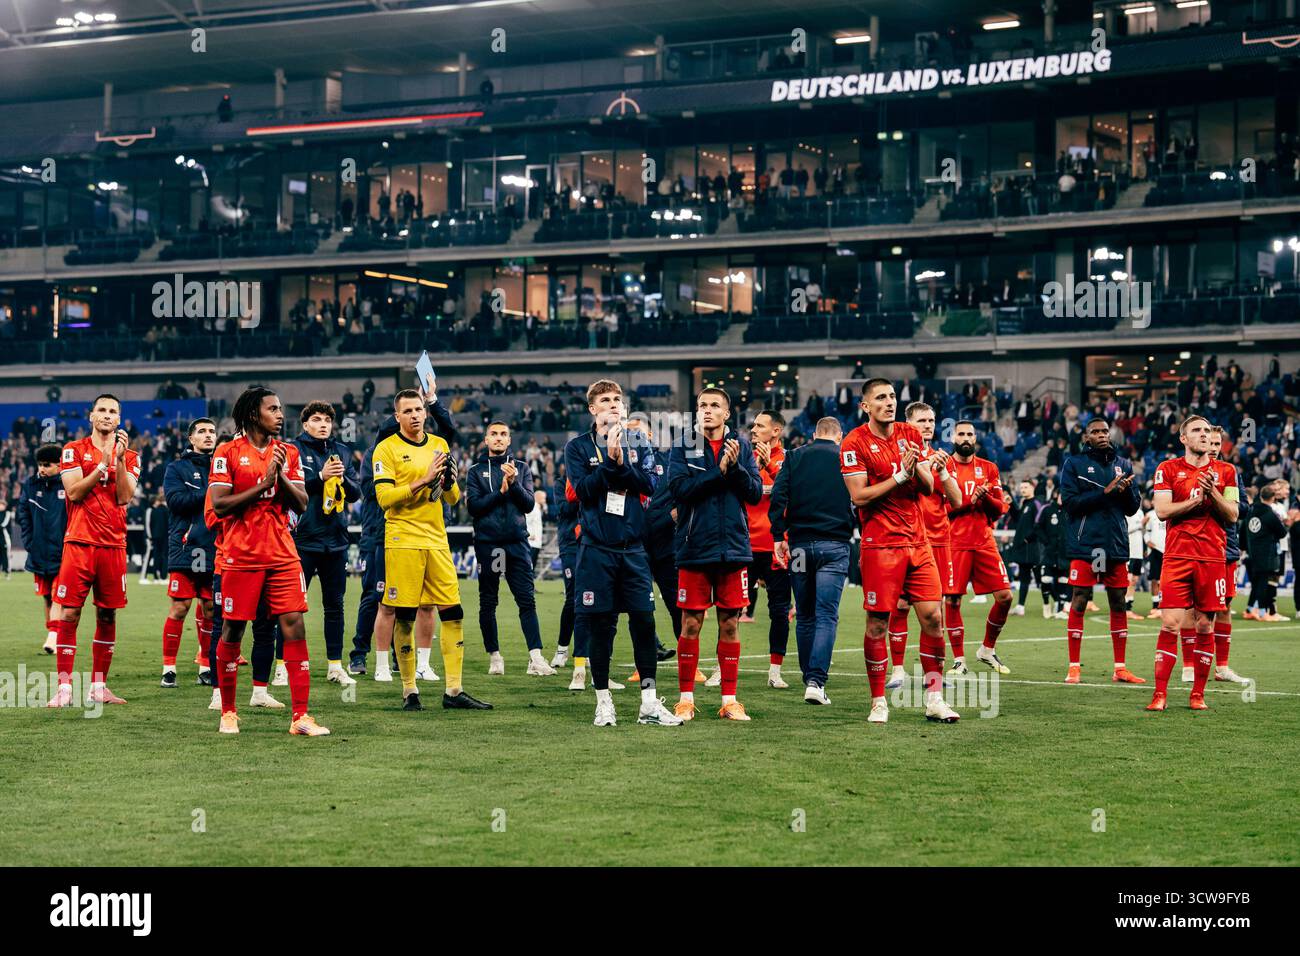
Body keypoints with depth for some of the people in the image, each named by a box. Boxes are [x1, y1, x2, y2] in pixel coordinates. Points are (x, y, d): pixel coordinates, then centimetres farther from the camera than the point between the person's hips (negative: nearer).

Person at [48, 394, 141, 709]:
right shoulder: (74, 450, 5)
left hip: (113, 544, 3)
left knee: (108, 615, 5)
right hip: (79, 542, -3)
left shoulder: (129, 457, 11)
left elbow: (124, 497, -2)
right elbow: (73, 492, -7)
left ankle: (98, 686, 13)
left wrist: (120, 459, -9)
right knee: (69, 614, -7)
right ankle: (64, 688, -6)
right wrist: (104, 463, -12)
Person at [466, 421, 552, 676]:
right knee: (488, 603, 5)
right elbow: (474, 506, -4)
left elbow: (529, 504, 2)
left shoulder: (521, 468, 11)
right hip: (487, 542, 0)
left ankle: (536, 658, -12)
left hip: (517, 541, 0)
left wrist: (514, 483, -12)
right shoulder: (476, 470, 7)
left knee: (527, 600, -8)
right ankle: (494, 657, 14)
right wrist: (501, 491, -12)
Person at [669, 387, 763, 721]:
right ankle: (686, 698, 10)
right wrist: (719, 471, -17)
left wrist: (736, 467, -14)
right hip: (694, 549, -2)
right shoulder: (682, 447, 2)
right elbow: (680, 487, -13)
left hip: (733, 547, 2)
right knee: (690, 624, 2)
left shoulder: (742, 446, 8)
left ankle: (729, 699, 11)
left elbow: (755, 493, 1)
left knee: (730, 624, 5)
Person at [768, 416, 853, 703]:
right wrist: (852, 531, 13)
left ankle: (809, 677, 19)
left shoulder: (795, 456, 7)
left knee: (805, 616, 13)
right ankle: (817, 681, -17)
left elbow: (777, 496, -3)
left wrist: (778, 535, -1)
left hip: (800, 543, 2)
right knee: (826, 616, -4)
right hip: (835, 545, -2)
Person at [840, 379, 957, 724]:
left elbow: (928, 488, 11)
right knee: (877, 624, -2)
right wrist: (900, 475, -16)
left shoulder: (910, 434, 10)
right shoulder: (854, 443, -6)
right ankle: (878, 702, 8)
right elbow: (859, 496, -12)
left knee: (932, 617, -1)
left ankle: (935, 698, 6)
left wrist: (919, 466, -10)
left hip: (917, 540, 5)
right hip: (880, 546, -5)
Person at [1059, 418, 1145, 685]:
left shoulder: (1123, 465, 13)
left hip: (1116, 544, 4)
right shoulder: (1074, 463, 2)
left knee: (1119, 604, 6)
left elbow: (1133, 507, 12)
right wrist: (1106, 492, -17)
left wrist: (1126, 490, -10)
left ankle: (1120, 668, 13)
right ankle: (1074, 667, 2)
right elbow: (1070, 502, -10)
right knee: (1078, 603, -4)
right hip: (1084, 544, -4)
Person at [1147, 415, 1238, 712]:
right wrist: (1197, 499, -12)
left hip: (1213, 557, 2)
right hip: (1177, 557, -2)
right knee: (1169, 624, -8)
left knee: (1206, 626, 3)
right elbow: (1162, 510, -5)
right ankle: (1160, 694, -5)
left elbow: (1232, 515, 5)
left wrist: (1212, 493, -11)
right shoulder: (1168, 469, 5)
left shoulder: (1225, 471, 11)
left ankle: (1198, 694, 10)